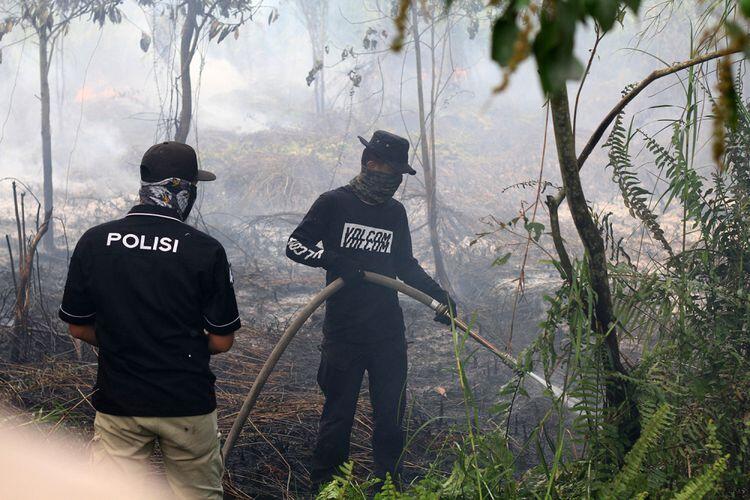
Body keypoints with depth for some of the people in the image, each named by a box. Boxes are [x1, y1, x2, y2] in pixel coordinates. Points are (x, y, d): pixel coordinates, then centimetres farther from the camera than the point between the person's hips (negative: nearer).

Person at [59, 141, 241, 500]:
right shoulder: (206, 251, -12)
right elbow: (221, 341, -6)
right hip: (188, 404, -2)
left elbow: (78, 328, 4)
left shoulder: (93, 242, -5)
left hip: (117, 402, 2)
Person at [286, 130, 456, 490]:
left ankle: (388, 483, 23)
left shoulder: (395, 212, 11)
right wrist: (333, 260, -19)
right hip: (343, 332, -4)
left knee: (391, 412, 10)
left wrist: (438, 295, 11)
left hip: (389, 331, 5)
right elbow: (295, 245, -3)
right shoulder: (333, 203, -3)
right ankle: (325, 486, 15)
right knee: (339, 414, 1)